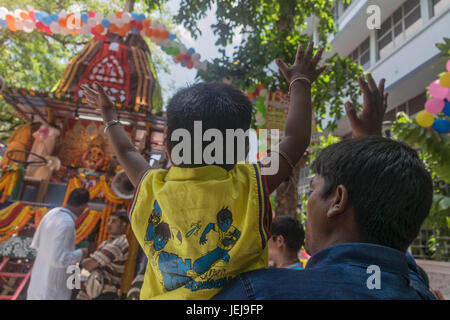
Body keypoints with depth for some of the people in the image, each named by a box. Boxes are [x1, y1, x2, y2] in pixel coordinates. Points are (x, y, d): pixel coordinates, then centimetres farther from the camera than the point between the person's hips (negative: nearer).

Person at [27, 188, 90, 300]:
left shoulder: (52, 213, -1)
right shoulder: (66, 224, -29)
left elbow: (37, 243, 9)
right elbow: (58, 259, -31)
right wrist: (80, 253, -15)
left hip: (39, 276, 8)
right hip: (53, 285, -8)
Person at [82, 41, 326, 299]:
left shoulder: (152, 190, -9)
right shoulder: (249, 188, -16)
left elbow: (126, 152, 12)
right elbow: (297, 138, -3)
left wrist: (109, 113, 30)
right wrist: (300, 82, 12)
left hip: (161, 294, 3)